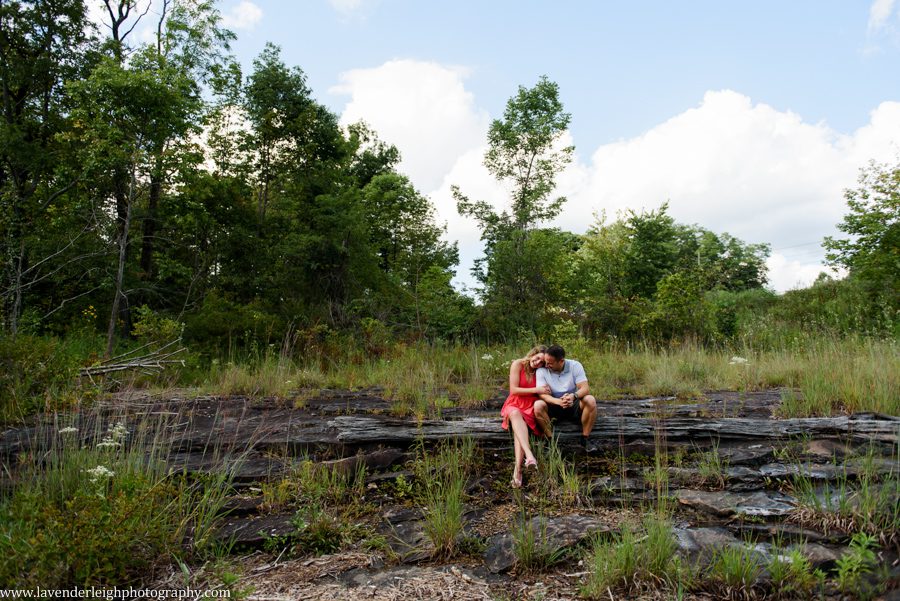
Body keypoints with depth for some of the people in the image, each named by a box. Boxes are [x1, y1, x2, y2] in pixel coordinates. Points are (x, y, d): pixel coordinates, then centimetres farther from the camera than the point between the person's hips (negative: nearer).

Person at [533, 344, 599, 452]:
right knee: (538, 405, -32)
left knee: (590, 400, -30)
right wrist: (559, 401, -39)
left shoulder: (575, 366, -10)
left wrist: (573, 396, -41)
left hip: (574, 406, 1)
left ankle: (585, 439, -15)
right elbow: (543, 394, -19)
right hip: (554, 407, 0)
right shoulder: (542, 370, -12)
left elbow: (585, 388, -18)